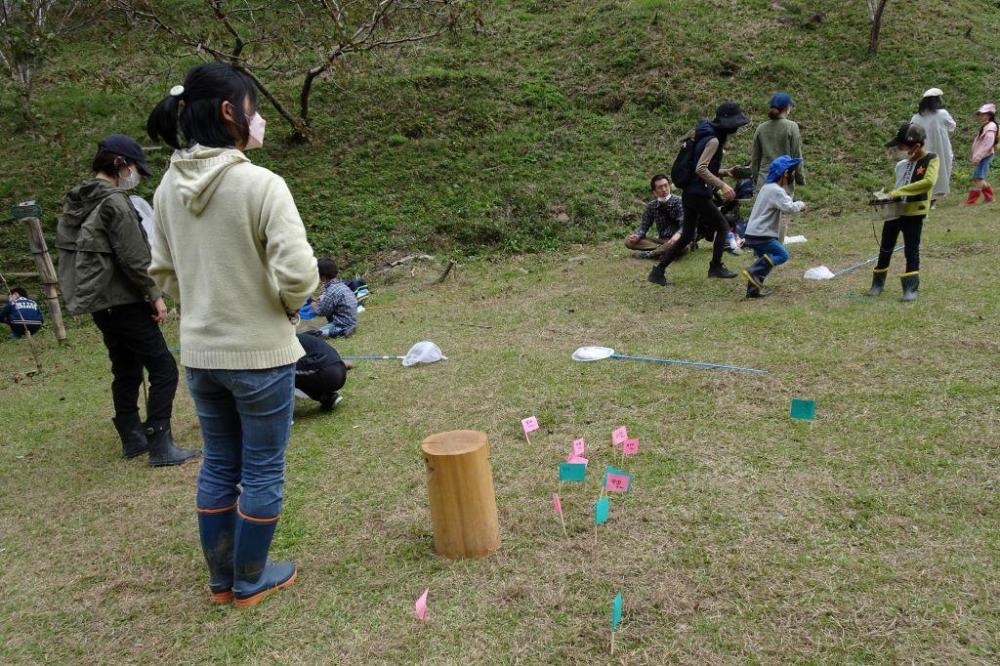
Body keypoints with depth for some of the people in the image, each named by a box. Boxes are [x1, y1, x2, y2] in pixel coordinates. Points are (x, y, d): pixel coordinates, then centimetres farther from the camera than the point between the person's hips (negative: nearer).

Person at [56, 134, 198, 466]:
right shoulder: (114, 203, -17)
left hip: (98, 301, 10)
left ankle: (132, 438, 26)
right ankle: (160, 446, -5)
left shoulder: (76, 202, 12)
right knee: (163, 369, -5)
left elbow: (69, 249, 17)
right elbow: (133, 258, -19)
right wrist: (154, 295, -8)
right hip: (123, 301, -10)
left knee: (125, 370, 19)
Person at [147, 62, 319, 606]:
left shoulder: (168, 188, 2)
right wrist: (288, 308, -3)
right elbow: (297, 273, -23)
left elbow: (163, 271, 11)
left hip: (199, 353, 6)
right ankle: (250, 582, 27)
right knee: (262, 472, 11)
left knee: (218, 466, 20)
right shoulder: (260, 184, -19)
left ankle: (221, 579, 34)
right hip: (260, 354, -6)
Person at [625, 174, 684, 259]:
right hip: (661, 241, 4)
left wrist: (678, 234, -43)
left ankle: (649, 254, -26)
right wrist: (637, 236, -19)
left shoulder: (679, 202, -9)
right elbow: (644, 226, 5)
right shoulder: (651, 206, 3)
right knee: (629, 240, -14)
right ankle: (662, 249, -27)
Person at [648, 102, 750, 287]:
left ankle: (658, 271, 7)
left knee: (686, 236, 10)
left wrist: (725, 172, 11)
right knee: (722, 226, 7)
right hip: (699, 195, -9)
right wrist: (722, 185, -25)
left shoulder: (709, 137, 15)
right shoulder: (713, 140, -15)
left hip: (690, 193, 9)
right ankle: (715, 267, 15)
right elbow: (701, 169, -24)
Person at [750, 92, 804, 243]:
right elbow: (796, 156, -5)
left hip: (764, 178, 4)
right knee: (781, 217, 1)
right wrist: (801, 178, 4)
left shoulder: (761, 128, 6)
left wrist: (755, 178, 20)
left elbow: (754, 157, 11)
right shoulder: (791, 126, -6)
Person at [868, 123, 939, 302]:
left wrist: (900, 191, -25)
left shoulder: (931, 159, -6)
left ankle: (911, 288, 2)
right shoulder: (901, 165, 11)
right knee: (885, 250, 11)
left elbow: (929, 181, -24)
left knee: (911, 251, -3)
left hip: (914, 212, -6)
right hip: (894, 211, 6)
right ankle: (878, 284, 24)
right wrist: (887, 197, 3)